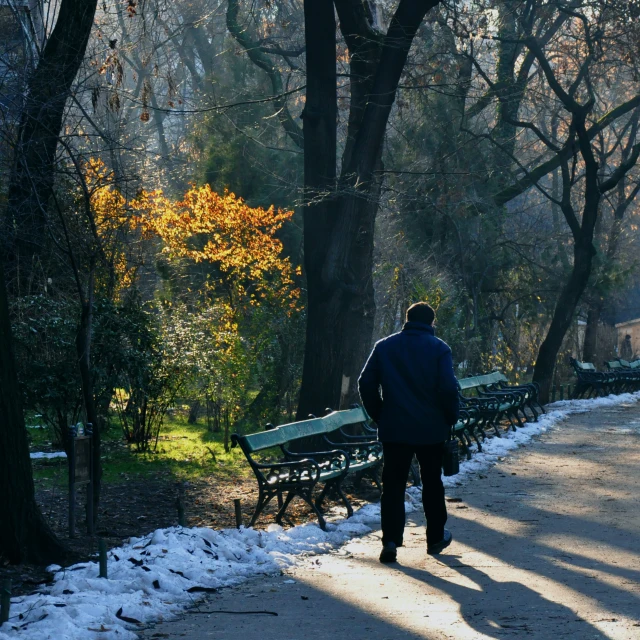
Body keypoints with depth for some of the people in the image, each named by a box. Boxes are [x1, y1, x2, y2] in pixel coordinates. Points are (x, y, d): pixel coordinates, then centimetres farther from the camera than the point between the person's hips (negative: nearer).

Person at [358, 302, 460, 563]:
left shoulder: (384, 346, 4)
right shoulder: (439, 348, -4)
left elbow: (366, 384, 2)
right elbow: (449, 388, -12)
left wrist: (378, 415, 10)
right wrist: (451, 418, 2)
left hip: (393, 429, 1)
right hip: (431, 429, -1)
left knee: (393, 485, 1)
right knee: (432, 483, 15)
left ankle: (390, 540, -11)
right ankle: (436, 537, 24)